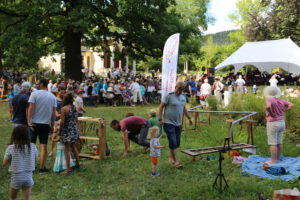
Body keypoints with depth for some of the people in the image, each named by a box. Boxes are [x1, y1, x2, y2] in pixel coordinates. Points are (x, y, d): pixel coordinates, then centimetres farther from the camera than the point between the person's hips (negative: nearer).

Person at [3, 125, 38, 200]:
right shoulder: (33, 147, -6)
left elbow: (4, 162, -2)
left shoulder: (11, 148, -13)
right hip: (28, 176, 2)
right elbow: (35, 159, 9)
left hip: (16, 177, -2)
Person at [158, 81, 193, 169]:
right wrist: (160, 119, -14)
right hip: (168, 123, -6)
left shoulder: (183, 97, 10)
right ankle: (176, 161, 4)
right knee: (173, 142, -8)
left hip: (178, 124, 7)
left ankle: (171, 158, 27)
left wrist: (189, 118, 27)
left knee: (177, 143, 8)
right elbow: (161, 107, -9)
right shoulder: (168, 96, -11)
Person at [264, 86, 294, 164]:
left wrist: (271, 113, -20)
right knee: (279, 142, 14)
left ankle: (273, 161, 3)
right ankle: (278, 158, 24)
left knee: (273, 143, -1)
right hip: (282, 122, 7)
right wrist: (283, 110, 6)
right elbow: (291, 105, 10)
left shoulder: (269, 99, -15)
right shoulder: (281, 100, 4)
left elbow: (268, 106, -35)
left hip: (273, 123, -7)